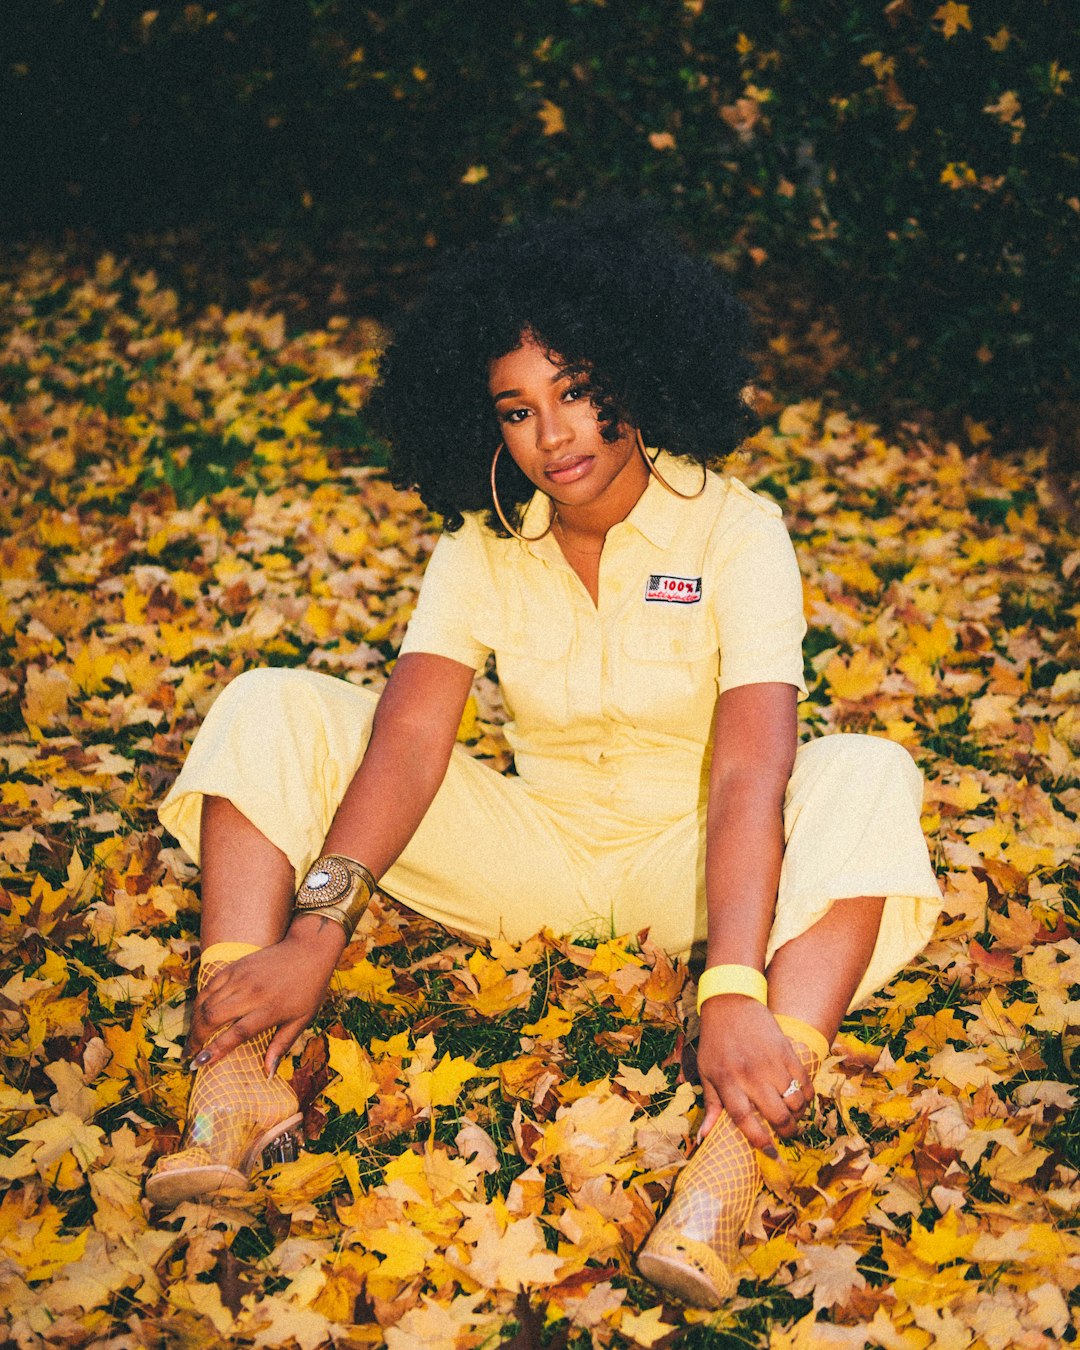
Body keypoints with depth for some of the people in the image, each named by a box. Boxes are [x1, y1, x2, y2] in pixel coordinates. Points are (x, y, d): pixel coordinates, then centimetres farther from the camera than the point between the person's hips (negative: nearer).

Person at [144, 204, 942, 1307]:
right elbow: (412, 733, -19)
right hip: (533, 849, 3)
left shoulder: (734, 531, -16)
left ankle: (726, 1167, -49)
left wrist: (734, 991, -43)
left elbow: (749, 772, -29)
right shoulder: (484, 543, -5)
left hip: (687, 862, -3)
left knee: (866, 776, -35)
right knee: (270, 711, -12)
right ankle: (239, 1084, -28)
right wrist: (316, 925, -34)